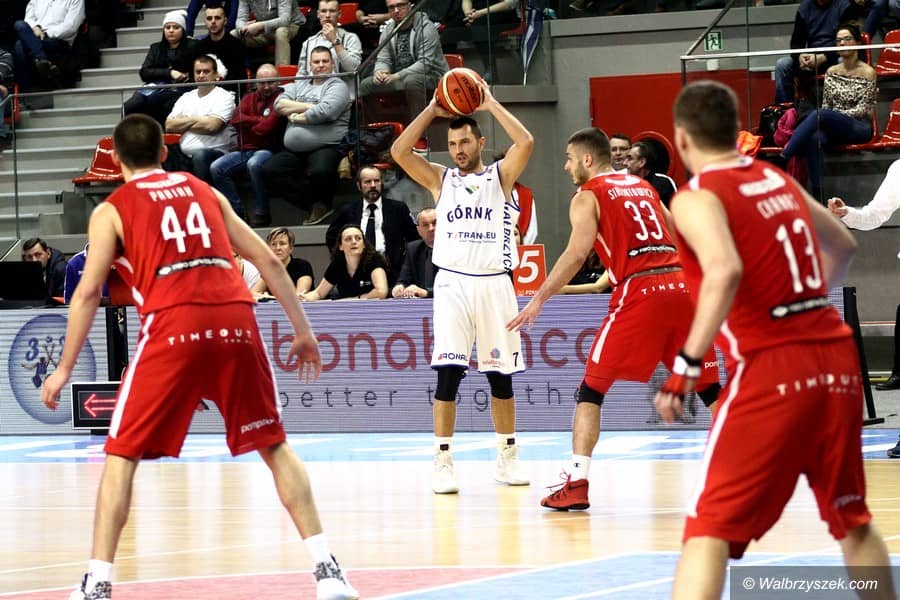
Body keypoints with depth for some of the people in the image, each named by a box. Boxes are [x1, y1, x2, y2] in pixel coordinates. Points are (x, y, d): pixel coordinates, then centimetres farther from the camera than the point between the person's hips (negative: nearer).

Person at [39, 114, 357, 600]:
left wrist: (65, 369, 10)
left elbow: (88, 292, 5)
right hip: (235, 320, 3)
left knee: (122, 455, 8)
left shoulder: (111, 210, 14)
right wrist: (303, 331, 23)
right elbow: (267, 261, 19)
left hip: (172, 326, -3)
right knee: (274, 446, 15)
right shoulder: (205, 192, 24)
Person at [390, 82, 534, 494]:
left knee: (500, 374, 7)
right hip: (452, 283, 0)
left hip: (494, 284, 0)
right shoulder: (440, 179, 9)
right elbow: (399, 151, -4)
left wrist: (490, 104, -5)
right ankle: (443, 462, -8)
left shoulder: (501, 175, 7)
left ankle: (507, 459, 19)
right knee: (448, 372, -11)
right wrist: (432, 111, -3)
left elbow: (526, 143, -11)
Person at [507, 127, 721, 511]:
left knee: (592, 389, 4)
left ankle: (576, 483, -6)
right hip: (680, 284, 5)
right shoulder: (644, 188, 24)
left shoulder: (588, 196, 6)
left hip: (638, 292, -5)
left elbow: (577, 253, -8)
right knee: (708, 386, 15)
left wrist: (539, 300, -7)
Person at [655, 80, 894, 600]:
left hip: (770, 369, -6)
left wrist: (687, 365, -23)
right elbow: (844, 247, 28)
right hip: (837, 358, 6)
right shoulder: (779, 180, 15)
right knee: (853, 521, 22)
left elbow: (725, 273, -25)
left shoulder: (697, 198, -6)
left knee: (710, 531, -6)